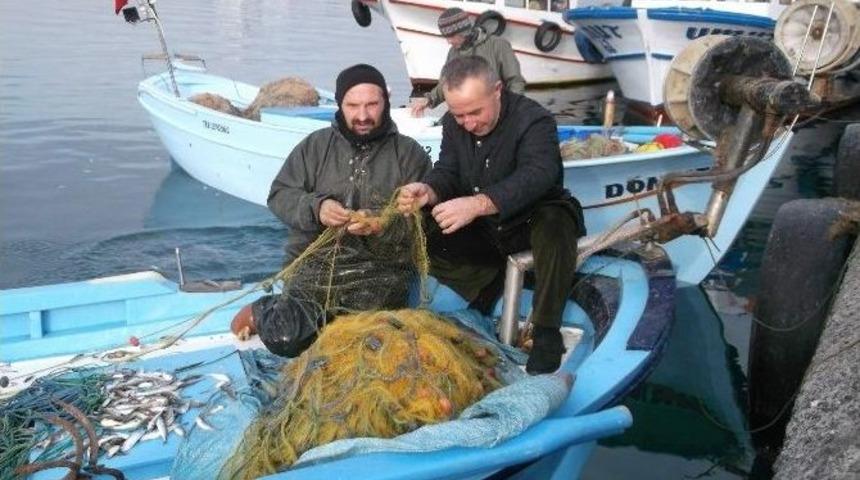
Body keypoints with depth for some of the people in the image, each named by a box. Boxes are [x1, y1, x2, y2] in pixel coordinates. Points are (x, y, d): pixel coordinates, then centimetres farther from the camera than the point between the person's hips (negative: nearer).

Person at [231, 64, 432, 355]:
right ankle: (262, 312, 17)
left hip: (378, 267, 0)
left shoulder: (409, 153, 6)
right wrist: (315, 208, -15)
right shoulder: (315, 145, 11)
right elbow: (279, 196, 7)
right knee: (286, 338, -19)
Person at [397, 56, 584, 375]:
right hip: (481, 229, 5)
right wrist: (427, 191, -35)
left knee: (555, 227, -39)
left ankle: (546, 332, -24)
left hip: (533, 219, -5)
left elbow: (535, 177, -40)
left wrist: (477, 204, -56)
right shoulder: (453, 124, -3)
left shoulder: (534, 120, -23)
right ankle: (492, 286, -5)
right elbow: (446, 173, -8)